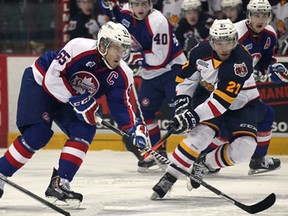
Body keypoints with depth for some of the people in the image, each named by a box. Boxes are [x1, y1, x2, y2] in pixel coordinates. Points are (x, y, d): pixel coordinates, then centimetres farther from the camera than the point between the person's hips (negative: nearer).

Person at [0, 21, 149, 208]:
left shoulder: (121, 75, -15)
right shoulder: (79, 48, -33)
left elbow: (121, 105, -10)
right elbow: (52, 77, -30)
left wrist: (134, 128, -27)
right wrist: (77, 100, -33)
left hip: (74, 96, 6)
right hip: (39, 82, -6)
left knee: (85, 130, -15)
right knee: (38, 135, -19)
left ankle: (59, 185, -12)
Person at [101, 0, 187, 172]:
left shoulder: (157, 21, -24)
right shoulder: (126, 16, -2)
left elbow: (161, 58, -27)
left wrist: (136, 55, -21)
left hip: (171, 69, -8)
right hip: (151, 75, 8)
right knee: (144, 111, 8)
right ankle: (157, 151, 21)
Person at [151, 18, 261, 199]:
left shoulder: (241, 61, -32)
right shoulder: (202, 51, -16)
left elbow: (223, 99, -36)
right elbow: (186, 77, 2)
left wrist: (194, 116, -39)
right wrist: (182, 102, -9)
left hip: (242, 104, -2)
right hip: (210, 98, 2)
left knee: (245, 148, -21)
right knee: (201, 133, -23)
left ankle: (205, 164, 2)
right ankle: (169, 177, -18)